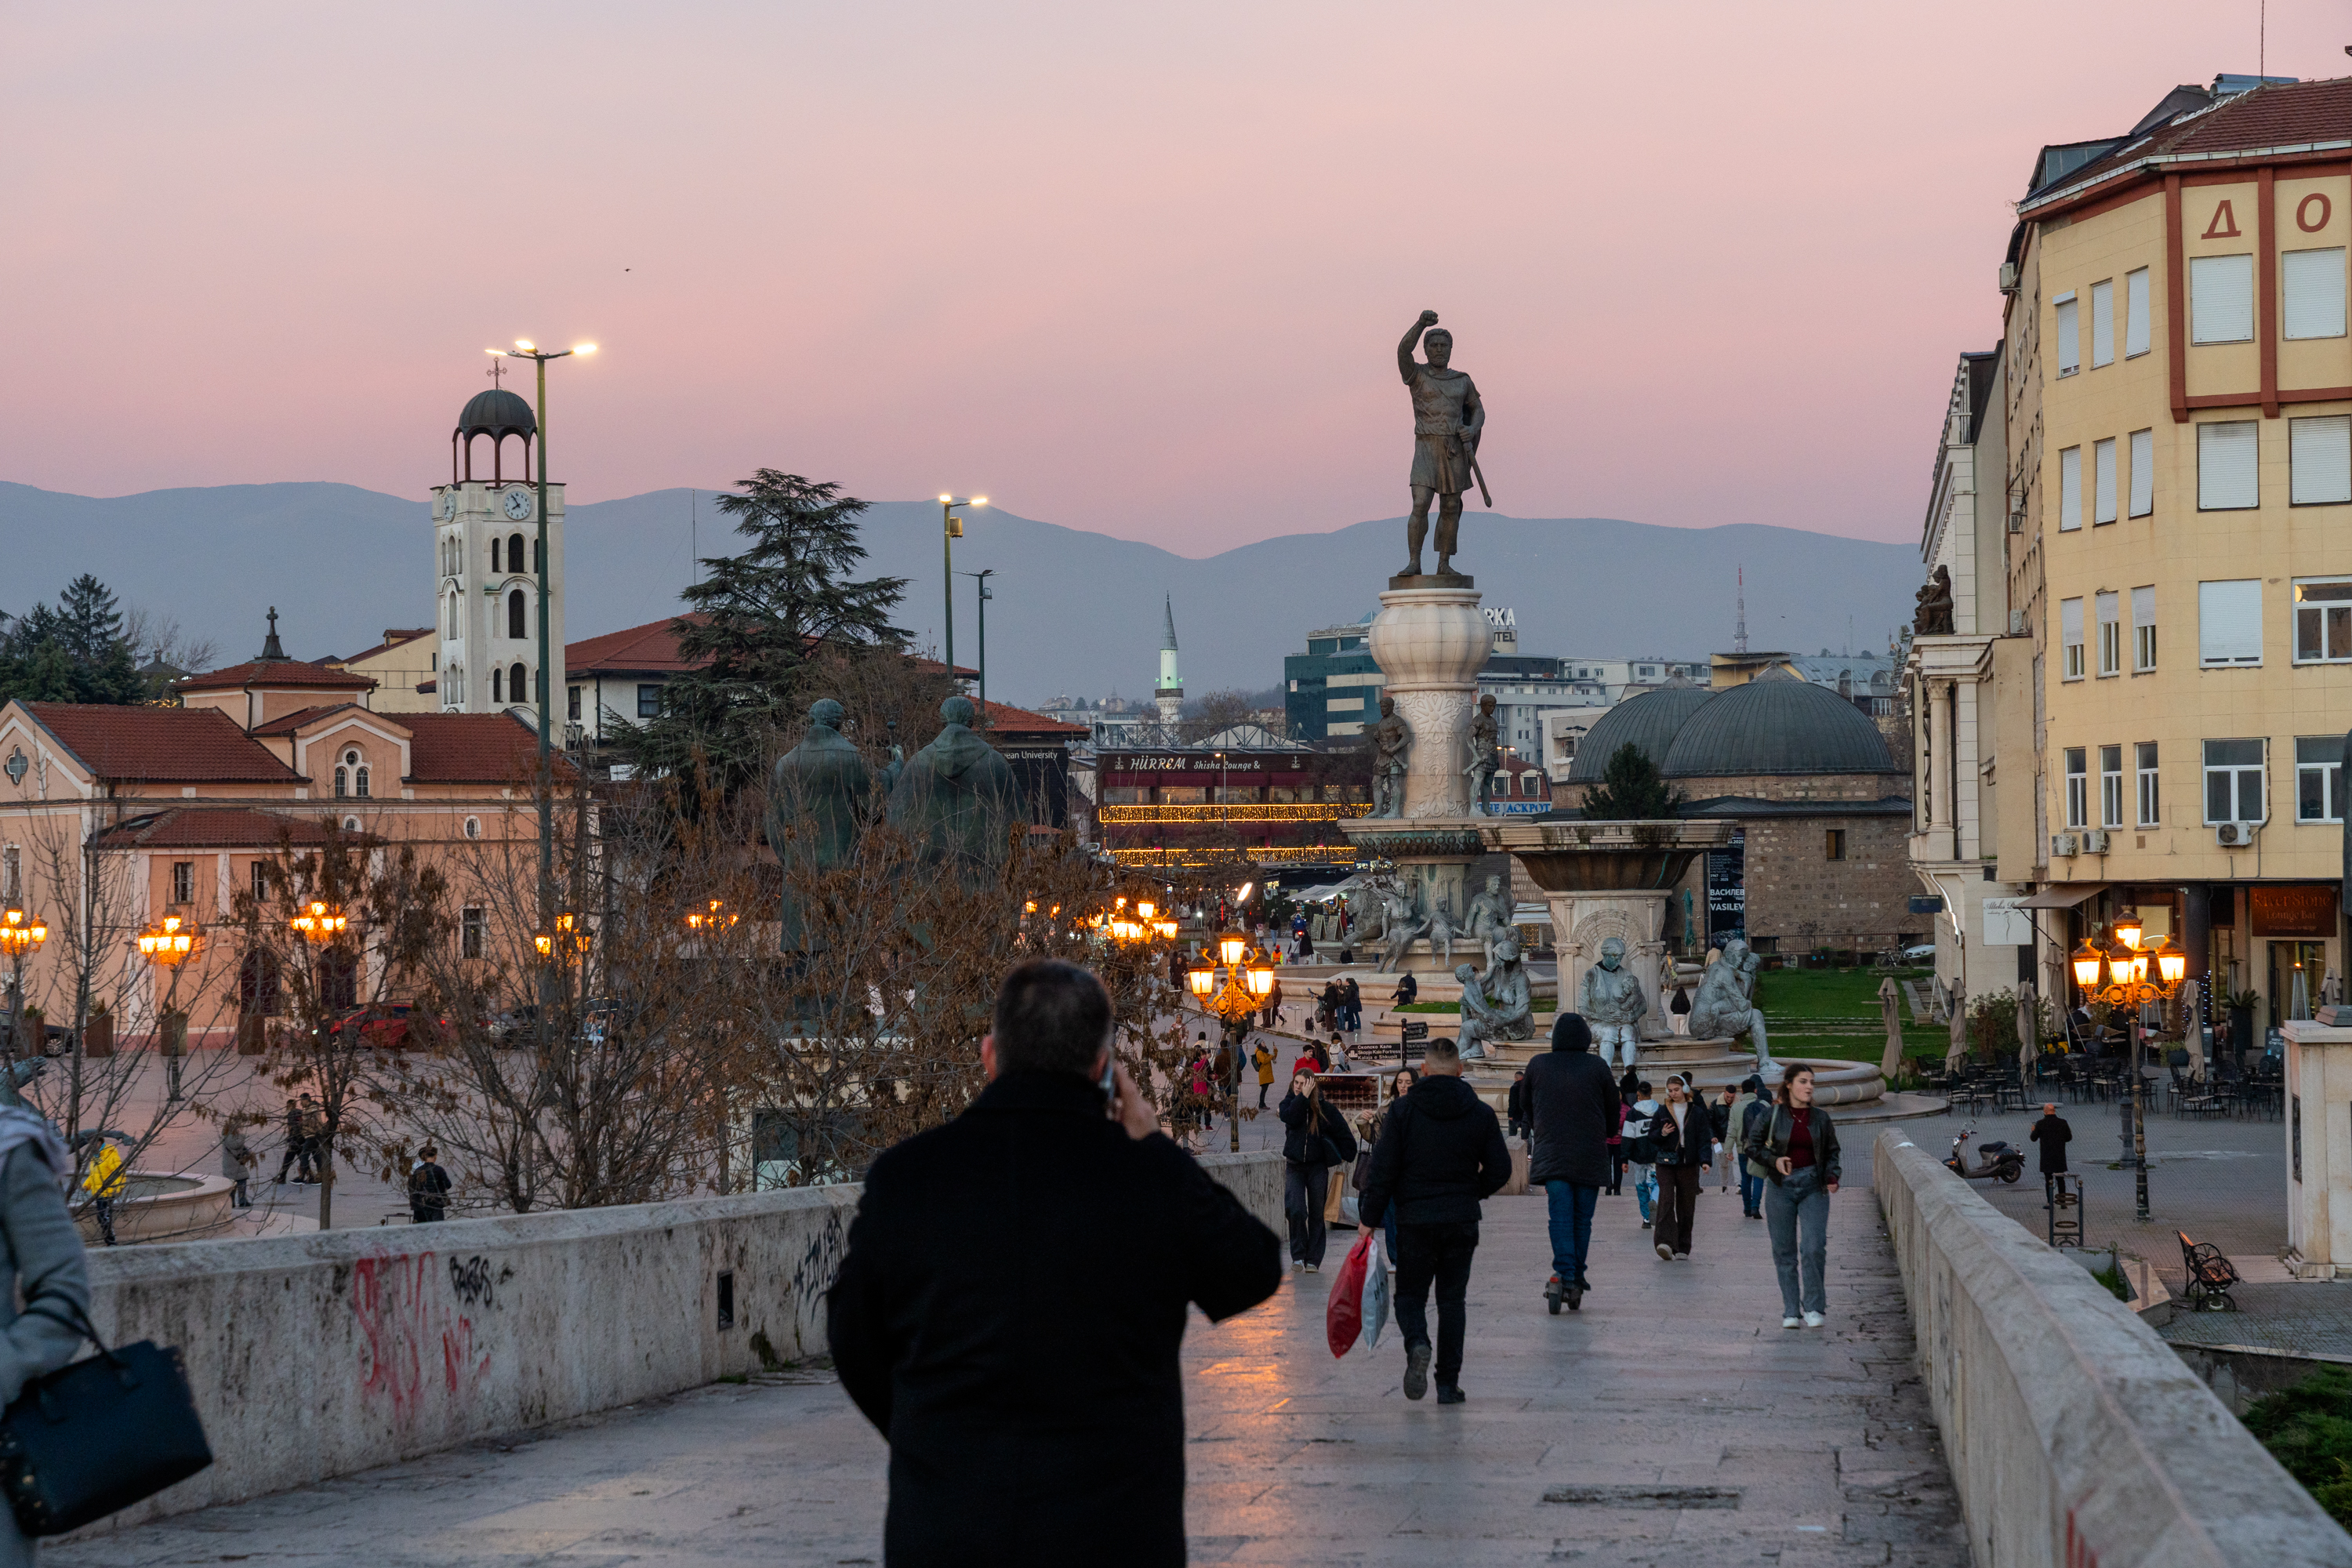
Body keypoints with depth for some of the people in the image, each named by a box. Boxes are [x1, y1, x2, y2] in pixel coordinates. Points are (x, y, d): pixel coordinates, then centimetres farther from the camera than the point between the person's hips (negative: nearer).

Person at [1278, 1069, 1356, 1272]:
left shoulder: (1325, 1108, -3)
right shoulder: (1290, 1103, 3)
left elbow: (1343, 1133, 5)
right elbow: (1290, 1118, -20)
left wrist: (1345, 1155, 9)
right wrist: (1303, 1097, -21)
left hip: (1318, 1166, -1)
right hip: (1294, 1166, 1)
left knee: (1316, 1214, 2)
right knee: (1296, 1211, -15)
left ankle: (1313, 1259, 8)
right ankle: (1298, 1255, -2)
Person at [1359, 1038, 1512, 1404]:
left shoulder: (1403, 1110, -5)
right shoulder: (1481, 1113, 1)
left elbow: (1382, 1171, -7)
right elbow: (1500, 1169, 4)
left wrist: (1369, 1219, -1)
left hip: (1414, 1220, -1)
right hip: (1462, 1222, 2)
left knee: (1410, 1295, 10)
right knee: (1453, 1299, 10)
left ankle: (1417, 1345, -22)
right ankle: (1448, 1384, 6)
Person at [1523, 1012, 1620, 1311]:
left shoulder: (1537, 1065, 3)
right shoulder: (1598, 1067, -1)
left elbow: (1526, 1108, 16)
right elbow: (1613, 1111, 7)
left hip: (1551, 1153, 0)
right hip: (1590, 1157, 0)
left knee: (1560, 1217, -4)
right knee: (1582, 1218, 9)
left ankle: (1565, 1275, -20)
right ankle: (1576, 1279, 11)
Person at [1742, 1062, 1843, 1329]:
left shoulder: (1821, 1118, 5)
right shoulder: (1772, 1116, -1)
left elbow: (1832, 1152, 15)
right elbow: (1752, 1147, 5)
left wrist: (1832, 1176, -2)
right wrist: (1774, 1160, -11)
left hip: (1813, 1187, 0)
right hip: (1781, 1187, 0)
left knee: (1814, 1248, -11)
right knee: (1784, 1251, 2)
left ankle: (1814, 1308, 2)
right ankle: (1791, 1312, 11)